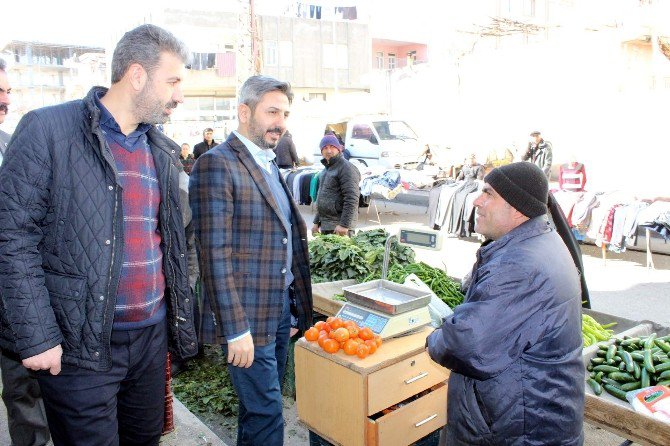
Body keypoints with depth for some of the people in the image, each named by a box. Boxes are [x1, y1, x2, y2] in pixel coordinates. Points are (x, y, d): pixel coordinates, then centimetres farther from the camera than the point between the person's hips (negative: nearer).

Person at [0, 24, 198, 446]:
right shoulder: (48, 129, -10)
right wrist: (37, 337, -14)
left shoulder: (163, 150, 8)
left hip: (152, 334, 6)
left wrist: (181, 317, 12)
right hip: (79, 344, -5)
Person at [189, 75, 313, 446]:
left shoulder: (269, 163, 13)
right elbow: (215, 255, -19)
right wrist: (236, 329, -19)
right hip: (248, 316, -8)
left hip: (281, 307, 8)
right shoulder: (216, 165, -15)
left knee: (260, 404, 21)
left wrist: (294, 302, 15)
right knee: (265, 413, 3)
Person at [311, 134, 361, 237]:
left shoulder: (346, 168, -11)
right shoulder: (327, 169, 20)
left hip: (338, 226, -9)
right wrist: (316, 222, 22)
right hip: (325, 225, 9)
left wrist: (344, 224, -24)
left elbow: (352, 199, -19)